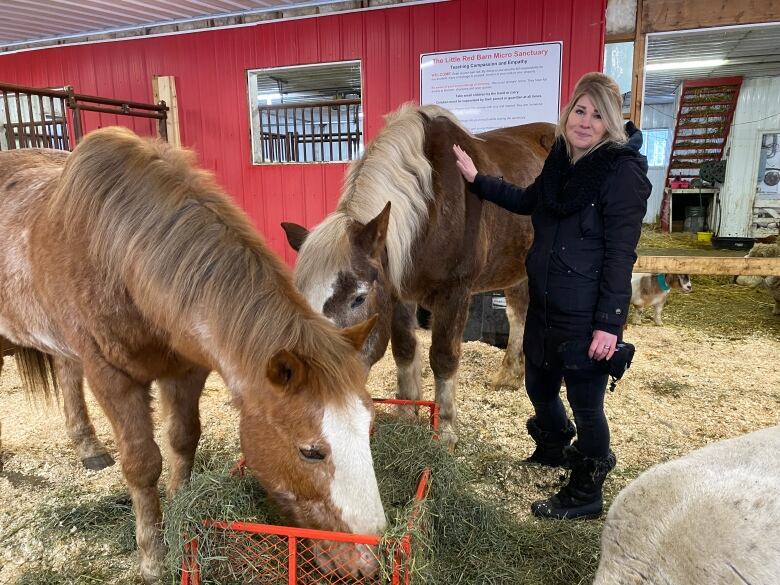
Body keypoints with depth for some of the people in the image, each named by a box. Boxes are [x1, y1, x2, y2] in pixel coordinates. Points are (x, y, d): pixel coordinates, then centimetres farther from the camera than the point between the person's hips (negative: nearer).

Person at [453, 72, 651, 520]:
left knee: (585, 403, 8)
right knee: (539, 387, 24)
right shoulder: (561, 161, 6)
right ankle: (556, 448, 54)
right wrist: (476, 179, 21)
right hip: (544, 306, 8)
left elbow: (620, 256, -19)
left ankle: (586, 494, 32)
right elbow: (527, 201, 25)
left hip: (586, 317, -8)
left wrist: (609, 325, -20)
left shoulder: (624, 172, -16)